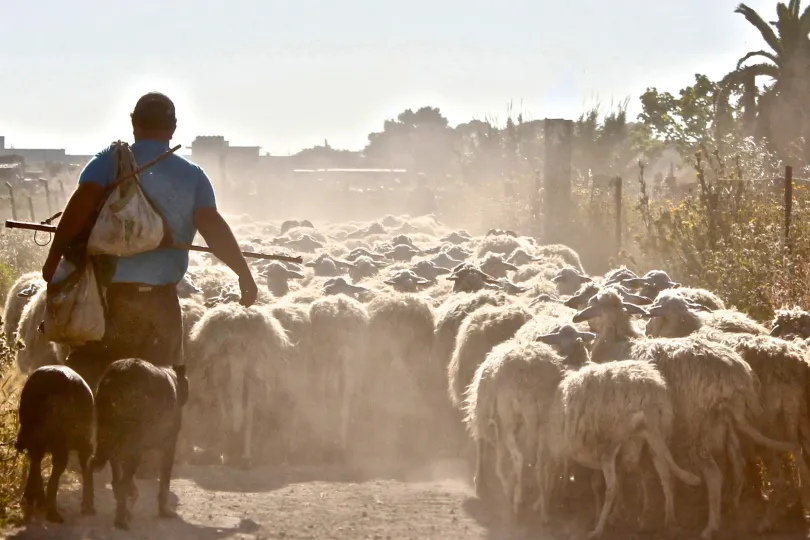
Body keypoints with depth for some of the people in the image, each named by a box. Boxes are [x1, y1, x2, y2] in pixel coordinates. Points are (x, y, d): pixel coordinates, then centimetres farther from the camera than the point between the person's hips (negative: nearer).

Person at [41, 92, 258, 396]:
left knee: (83, 374, 10)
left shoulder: (109, 162, -2)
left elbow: (80, 208, -16)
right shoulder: (191, 176, 3)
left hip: (105, 291, -1)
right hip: (160, 299, 1)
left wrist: (54, 257, -12)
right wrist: (244, 275, 1)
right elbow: (213, 228, -6)